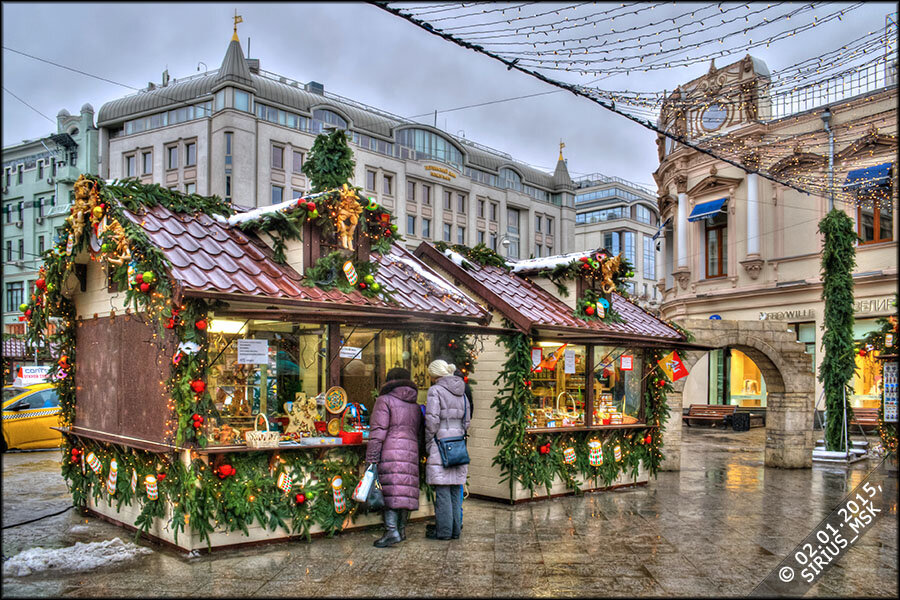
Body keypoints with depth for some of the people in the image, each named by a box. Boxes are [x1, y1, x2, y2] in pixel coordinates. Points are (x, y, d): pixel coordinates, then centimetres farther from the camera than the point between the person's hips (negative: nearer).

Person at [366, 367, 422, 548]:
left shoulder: (385, 401, 0)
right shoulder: (415, 406, 20)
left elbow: (378, 432, -9)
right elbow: (419, 434, 17)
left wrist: (371, 460, -10)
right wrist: (416, 456, 20)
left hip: (390, 452, -6)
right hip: (411, 452, 6)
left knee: (388, 492, -8)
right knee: (405, 490, 10)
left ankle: (391, 531, -16)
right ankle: (401, 529, 14)